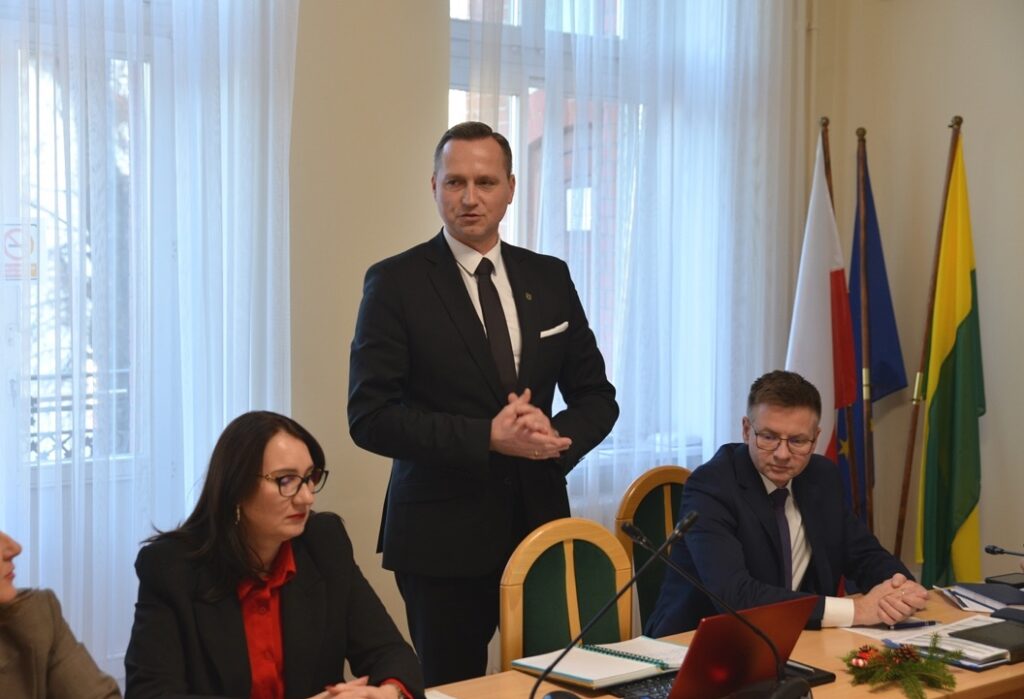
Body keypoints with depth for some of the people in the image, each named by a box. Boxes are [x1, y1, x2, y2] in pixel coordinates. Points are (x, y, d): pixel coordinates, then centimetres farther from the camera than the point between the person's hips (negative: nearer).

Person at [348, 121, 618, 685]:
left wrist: (558, 437, -11)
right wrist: (488, 438, -20)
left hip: (540, 522, 4)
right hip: (443, 537, -4)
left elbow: (596, 396, 11)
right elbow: (370, 416, -12)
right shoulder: (395, 283, -5)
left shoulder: (549, 278, 8)